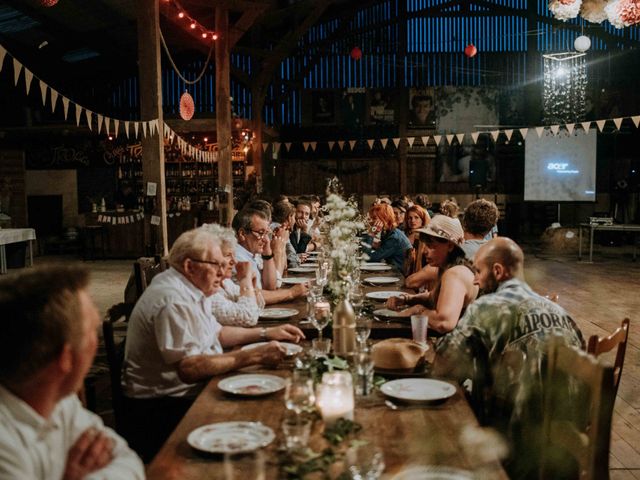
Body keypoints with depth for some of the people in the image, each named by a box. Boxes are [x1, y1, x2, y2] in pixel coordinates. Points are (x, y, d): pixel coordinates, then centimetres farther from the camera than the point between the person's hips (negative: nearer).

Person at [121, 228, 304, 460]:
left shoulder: (189, 288, 8)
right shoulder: (173, 300, -24)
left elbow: (215, 332, 20)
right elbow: (188, 369, -30)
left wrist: (266, 333, 11)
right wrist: (253, 356, -27)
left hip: (187, 392, 10)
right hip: (161, 409, -10)